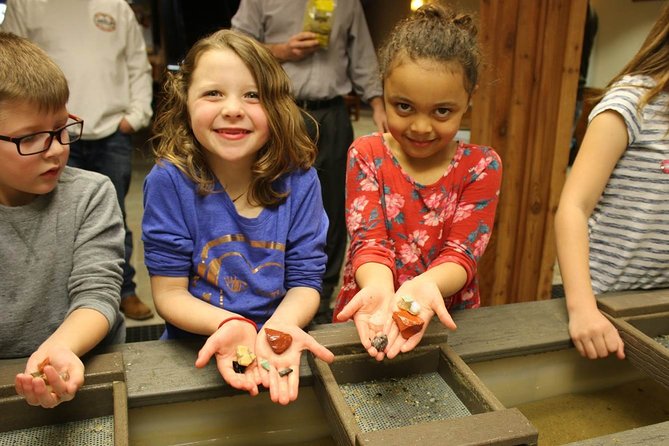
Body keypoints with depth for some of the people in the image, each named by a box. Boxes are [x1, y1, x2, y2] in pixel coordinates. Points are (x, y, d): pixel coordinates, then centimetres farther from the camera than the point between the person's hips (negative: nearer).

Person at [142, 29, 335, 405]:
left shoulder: (299, 180, -6)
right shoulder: (169, 180, -10)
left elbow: (305, 282, -4)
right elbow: (169, 291, -7)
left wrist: (280, 325, -24)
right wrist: (229, 324, -25)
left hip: (277, 346, 1)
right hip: (198, 350, 0)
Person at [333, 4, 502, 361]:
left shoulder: (481, 166, -2)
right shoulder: (366, 155, -2)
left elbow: (462, 251, -10)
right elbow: (369, 240, -10)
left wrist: (424, 285, -31)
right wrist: (379, 288, -31)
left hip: (449, 320, 0)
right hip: (373, 318, 0)